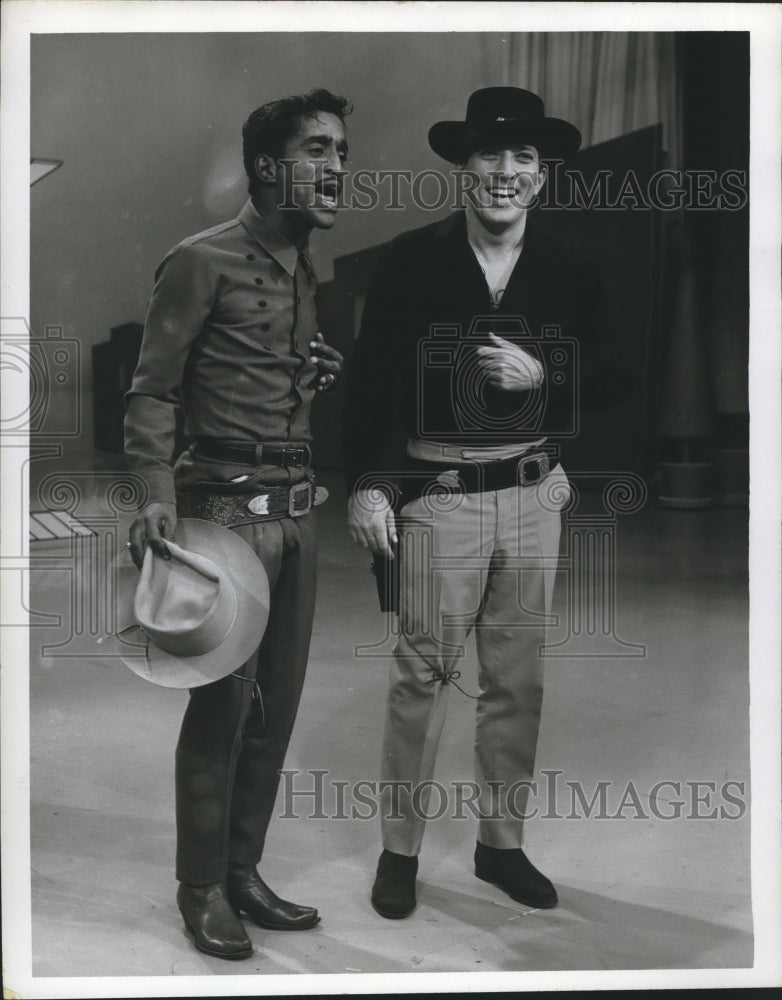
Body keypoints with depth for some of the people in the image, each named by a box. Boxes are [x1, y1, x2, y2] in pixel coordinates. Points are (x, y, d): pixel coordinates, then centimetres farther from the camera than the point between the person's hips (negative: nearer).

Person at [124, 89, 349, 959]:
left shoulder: (314, 274, 16)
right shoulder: (203, 261, -6)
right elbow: (152, 391, -8)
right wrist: (157, 492, -20)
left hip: (297, 506, 7)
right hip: (227, 503, -7)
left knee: (278, 701, 10)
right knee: (223, 699, -5)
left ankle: (243, 872, 24)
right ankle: (202, 889, 10)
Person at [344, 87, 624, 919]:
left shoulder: (570, 274, 4)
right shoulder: (410, 263, -4)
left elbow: (605, 384, 8)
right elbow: (368, 381, -3)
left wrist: (541, 376, -11)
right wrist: (366, 486, -8)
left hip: (533, 494, 3)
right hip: (439, 496, -3)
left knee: (518, 679, 12)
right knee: (421, 675, 2)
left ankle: (502, 843, 27)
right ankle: (400, 850, 17)